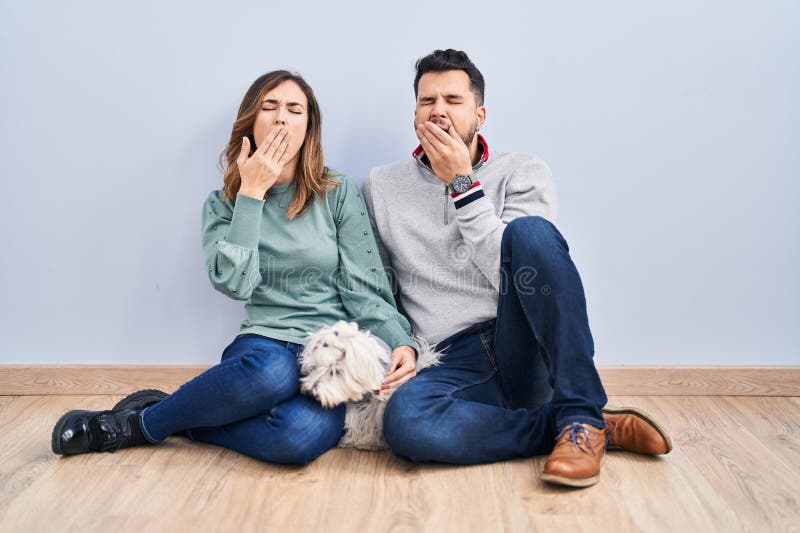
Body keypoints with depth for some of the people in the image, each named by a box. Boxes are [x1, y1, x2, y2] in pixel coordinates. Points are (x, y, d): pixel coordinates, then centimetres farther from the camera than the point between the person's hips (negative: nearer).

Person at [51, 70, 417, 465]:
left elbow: (366, 289, 1)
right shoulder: (224, 205, 10)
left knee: (302, 435, -35)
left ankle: (143, 426, -13)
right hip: (264, 345, 0)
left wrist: (400, 342, -16)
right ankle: (143, 420, -15)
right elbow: (234, 283, -9)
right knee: (272, 369, -40)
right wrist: (251, 193, -6)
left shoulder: (338, 194, 6)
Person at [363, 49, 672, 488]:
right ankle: (583, 427, -17)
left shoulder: (523, 172, 7)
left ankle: (582, 417, -23)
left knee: (529, 232, -29)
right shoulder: (381, 187, 13)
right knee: (403, 419, -35)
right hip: (453, 361, 1)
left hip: (528, 352, -1)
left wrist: (462, 185, -8)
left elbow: (514, 273, -7)